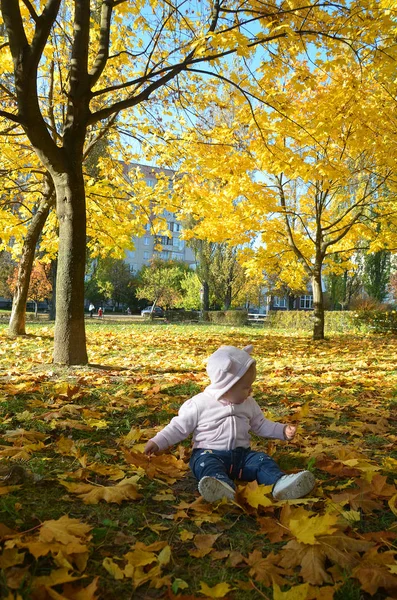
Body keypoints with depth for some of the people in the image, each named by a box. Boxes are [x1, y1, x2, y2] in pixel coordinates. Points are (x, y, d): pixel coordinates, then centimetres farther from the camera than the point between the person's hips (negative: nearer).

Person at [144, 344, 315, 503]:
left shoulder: (249, 404, 9)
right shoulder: (200, 404, -8)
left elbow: (260, 425, 20)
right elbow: (180, 426, -2)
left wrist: (282, 430, 8)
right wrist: (158, 442, -11)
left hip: (241, 454, 5)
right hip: (210, 453, -4)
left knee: (261, 460, -19)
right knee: (207, 463, -35)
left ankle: (280, 483, -45)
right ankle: (224, 487, -63)